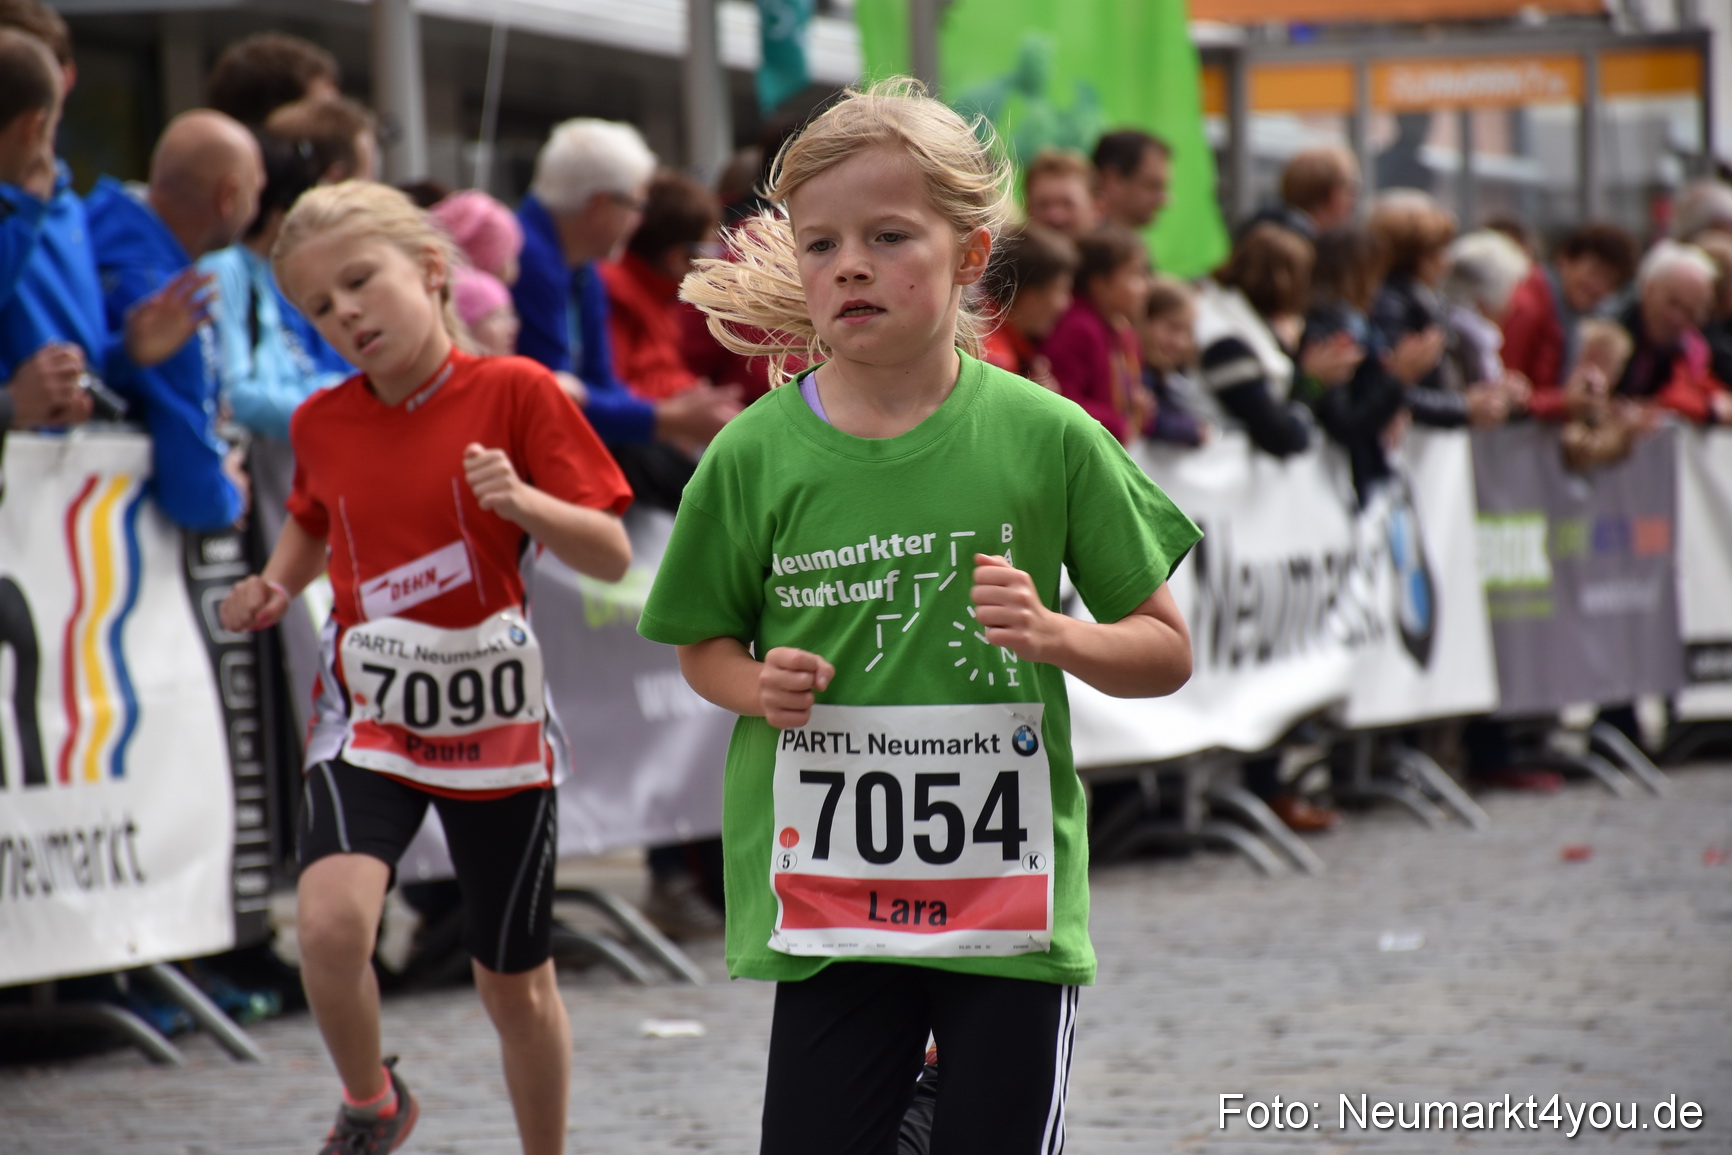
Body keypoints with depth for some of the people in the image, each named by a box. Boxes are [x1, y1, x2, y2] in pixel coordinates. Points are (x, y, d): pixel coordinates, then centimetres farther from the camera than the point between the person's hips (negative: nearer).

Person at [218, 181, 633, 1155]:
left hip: (494, 719, -2)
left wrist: (525, 501, -28)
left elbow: (612, 558, -10)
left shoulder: (513, 392, -10)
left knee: (515, 983, 8)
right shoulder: (322, 424, 1)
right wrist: (277, 586, 5)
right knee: (331, 919, -23)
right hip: (370, 715, 2)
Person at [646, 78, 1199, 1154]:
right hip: (828, 896, 1)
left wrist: (1054, 635, -15)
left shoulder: (1048, 438, -4)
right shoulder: (758, 454, -2)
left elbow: (1167, 652, 3)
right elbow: (705, 644, 12)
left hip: (1010, 897, -1)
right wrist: (761, 685, -8)